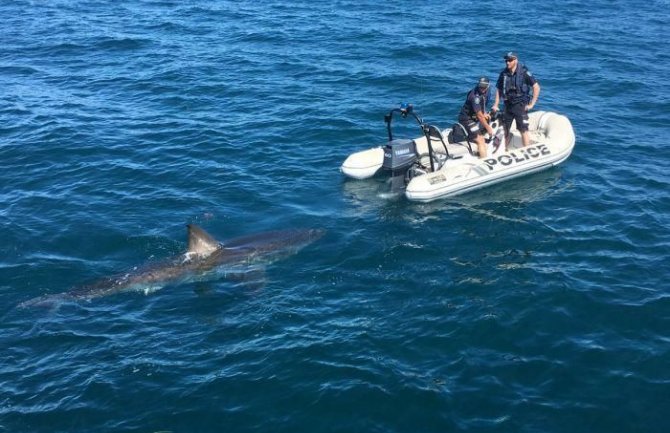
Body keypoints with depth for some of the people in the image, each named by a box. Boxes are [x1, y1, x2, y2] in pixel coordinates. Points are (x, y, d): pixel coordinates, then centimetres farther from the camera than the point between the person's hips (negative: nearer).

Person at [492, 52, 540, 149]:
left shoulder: (524, 73, -11)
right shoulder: (503, 73, 2)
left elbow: (536, 87, -9)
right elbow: (498, 89, 11)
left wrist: (531, 104, -11)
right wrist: (496, 105, 2)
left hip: (520, 106, -5)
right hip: (508, 105, 5)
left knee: (523, 130, -3)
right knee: (505, 129, 11)